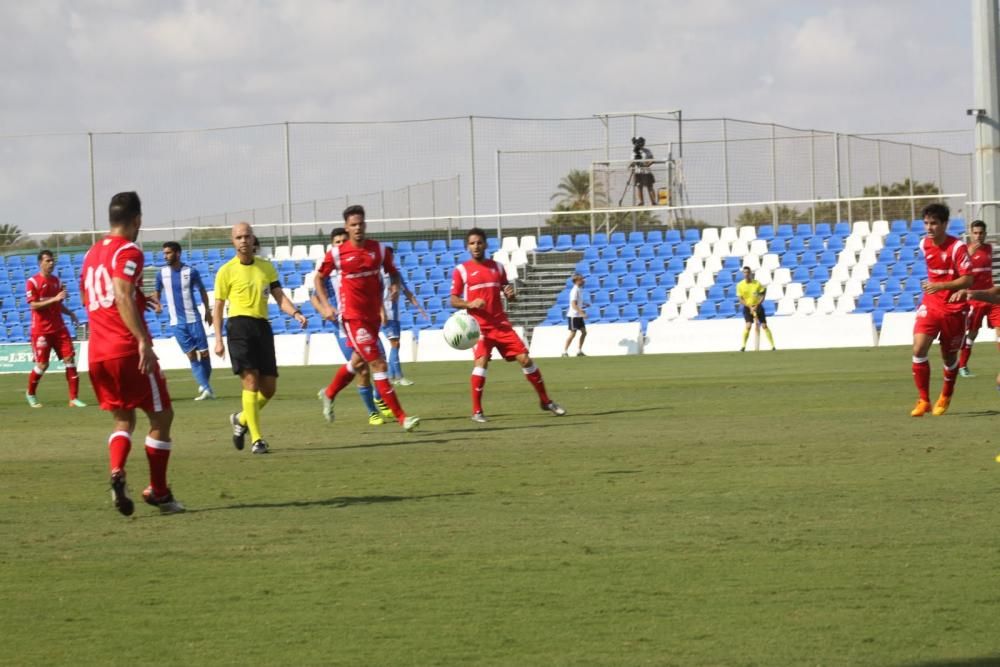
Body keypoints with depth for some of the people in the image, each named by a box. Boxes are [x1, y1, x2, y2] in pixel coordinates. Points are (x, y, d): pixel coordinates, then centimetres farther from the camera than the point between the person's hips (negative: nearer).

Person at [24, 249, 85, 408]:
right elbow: (33, 305, -17)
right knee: (42, 364, -2)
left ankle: (74, 398, -3)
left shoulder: (56, 280, 10)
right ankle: (30, 393, 24)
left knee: (70, 359, -5)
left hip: (58, 328, 5)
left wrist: (70, 313, 3)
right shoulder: (32, 282, -9)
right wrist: (54, 299, -25)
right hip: (41, 330, -5)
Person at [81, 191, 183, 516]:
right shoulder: (128, 252, -9)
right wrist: (143, 340, -28)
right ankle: (159, 492, 9)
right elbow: (122, 297, -23)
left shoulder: (91, 254, 15)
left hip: (96, 352, 7)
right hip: (127, 349, -7)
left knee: (123, 419, 15)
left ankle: (117, 472, -13)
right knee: (161, 416, 7)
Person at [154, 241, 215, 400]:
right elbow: (157, 291, 15)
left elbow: (202, 290, 10)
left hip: (193, 319, -1)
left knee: (203, 353, -1)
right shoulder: (162, 273, 2)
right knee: (191, 355, -3)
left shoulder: (191, 272, -4)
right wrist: (157, 304, -5)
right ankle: (205, 388, -5)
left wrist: (207, 310, 7)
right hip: (177, 322, 1)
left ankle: (204, 385, 16)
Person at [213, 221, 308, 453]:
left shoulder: (266, 267, 14)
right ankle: (256, 439, -12)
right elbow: (218, 307, 4)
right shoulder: (227, 271, 2)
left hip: (262, 326, 5)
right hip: (240, 324, -5)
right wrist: (218, 340, -3)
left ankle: (242, 419, 31)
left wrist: (295, 313, -10)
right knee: (251, 380, -15)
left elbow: (279, 297, 10)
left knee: (269, 387, 4)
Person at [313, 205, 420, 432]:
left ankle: (329, 394, 48)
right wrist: (325, 305, -5)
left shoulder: (379, 250, 1)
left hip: (373, 316, 5)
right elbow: (318, 278, 6)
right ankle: (401, 417, -11)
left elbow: (393, 273, 14)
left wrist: (395, 285, -9)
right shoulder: (336, 253, -7)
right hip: (353, 317, -5)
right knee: (379, 364, -11)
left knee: (358, 362, 22)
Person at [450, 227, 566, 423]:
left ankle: (545, 401, 13)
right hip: (479, 325, -3)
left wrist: (510, 294, -7)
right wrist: (470, 303, -21)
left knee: (524, 358, 0)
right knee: (481, 361, -21)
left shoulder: (497, 267, 11)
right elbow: (453, 300, -1)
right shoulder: (461, 270, 0)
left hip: (501, 324, 3)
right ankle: (477, 411, -10)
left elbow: (507, 294, 17)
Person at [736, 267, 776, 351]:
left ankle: (773, 346, 4)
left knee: (764, 326, -1)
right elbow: (741, 299, -5)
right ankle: (743, 346, -8)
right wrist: (750, 307, -16)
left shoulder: (757, 283, -7)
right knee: (748, 325, -18)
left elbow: (762, 296, -4)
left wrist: (756, 306, -16)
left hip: (757, 306, 0)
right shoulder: (740, 285, -6)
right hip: (747, 307, 0)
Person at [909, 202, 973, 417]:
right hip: (930, 305, 4)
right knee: (919, 349, -15)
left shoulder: (957, 247, -16)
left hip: (953, 308, -4)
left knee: (949, 357, 10)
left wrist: (940, 286, -28)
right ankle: (924, 401, -7)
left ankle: (945, 397, 35)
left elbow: (968, 279, -19)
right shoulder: (924, 245, 2)